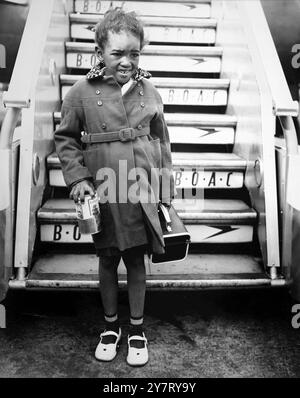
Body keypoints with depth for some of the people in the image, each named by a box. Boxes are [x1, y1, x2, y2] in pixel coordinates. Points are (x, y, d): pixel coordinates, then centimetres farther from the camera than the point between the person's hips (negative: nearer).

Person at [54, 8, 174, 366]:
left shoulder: (148, 91, 2)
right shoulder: (82, 91, -4)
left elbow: (161, 141, 9)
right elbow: (65, 138, 5)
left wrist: (166, 188, 8)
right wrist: (77, 177, -8)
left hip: (141, 193, 1)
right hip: (104, 192, -1)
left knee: (136, 260, 10)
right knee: (107, 260, 13)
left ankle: (136, 329, 29)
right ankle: (110, 326, 34)